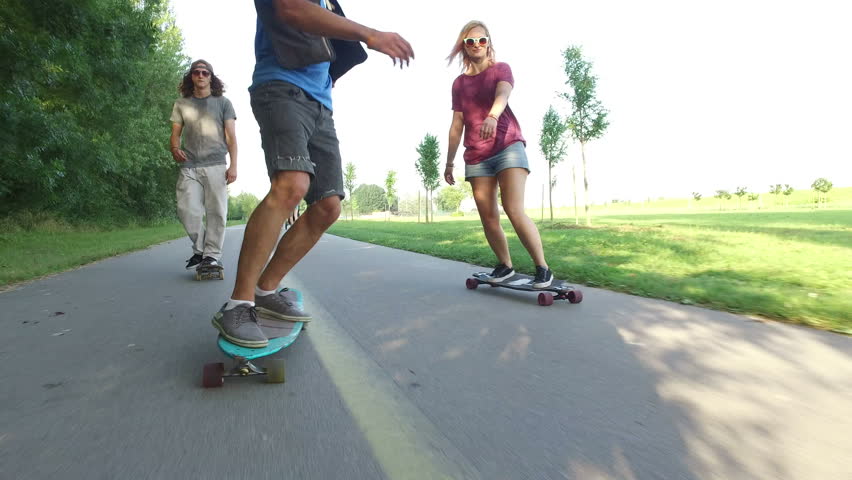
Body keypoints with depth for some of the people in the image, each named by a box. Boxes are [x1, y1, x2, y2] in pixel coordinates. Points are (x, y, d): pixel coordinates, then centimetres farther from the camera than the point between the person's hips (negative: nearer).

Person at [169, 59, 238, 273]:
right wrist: (175, 148, -8)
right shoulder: (181, 104, 17)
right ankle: (200, 250, 13)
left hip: (216, 166, -2)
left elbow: (231, 136, 5)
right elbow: (175, 133, 15)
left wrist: (233, 165, -5)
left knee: (216, 211, -6)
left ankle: (212, 255, 0)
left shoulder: (222, 103, 11)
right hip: (189, 168, 2)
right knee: (187, 211, -5)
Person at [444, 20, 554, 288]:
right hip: (476, 156, 4)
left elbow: (502, 95, -17)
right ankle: (505, 265, 17)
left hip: (508, 146, -4)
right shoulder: (459, 83, 15)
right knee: (488, 218, 0)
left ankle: (543, 268, -8)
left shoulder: (501, 69, 6)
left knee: (514, 210, -18)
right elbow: (457, 124, 14)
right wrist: (449, 162, 12)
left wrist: (492, 116, -40)